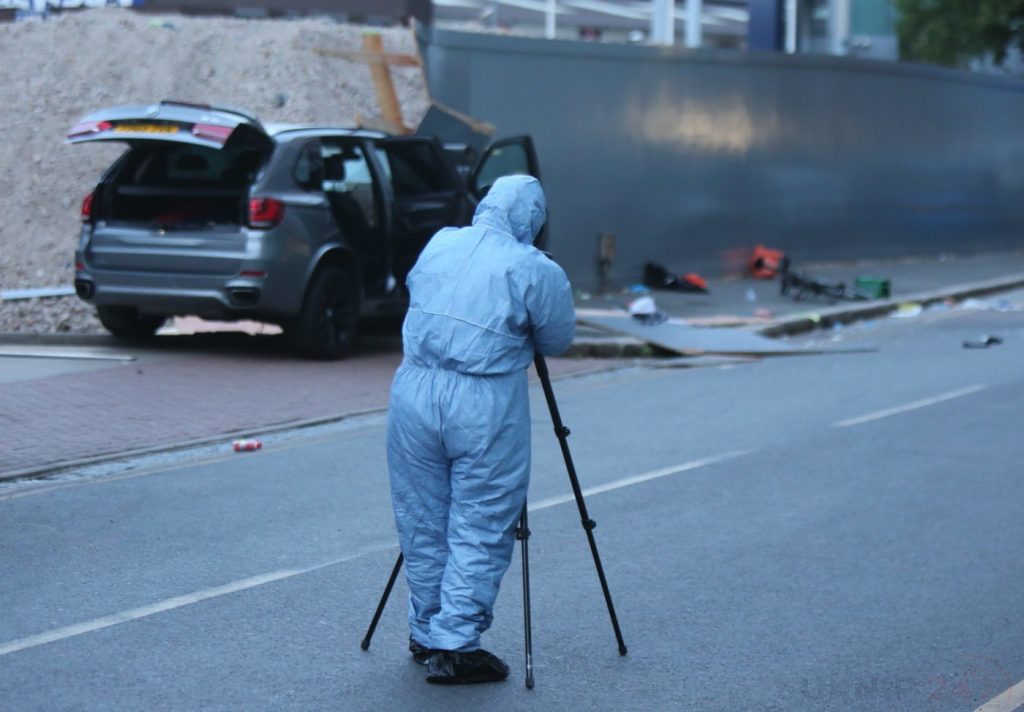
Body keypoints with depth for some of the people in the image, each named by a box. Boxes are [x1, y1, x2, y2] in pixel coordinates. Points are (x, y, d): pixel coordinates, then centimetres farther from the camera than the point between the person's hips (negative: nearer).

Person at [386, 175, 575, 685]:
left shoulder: (438, 245, 8)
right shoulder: (535, 270, -7)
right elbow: (557, 341, 4)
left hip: (414, 390, 5)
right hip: (484, 407, -5)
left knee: (422, 526, 15)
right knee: (478, 532, 3)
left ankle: (426, 636, 25)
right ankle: (455, 646, 1)